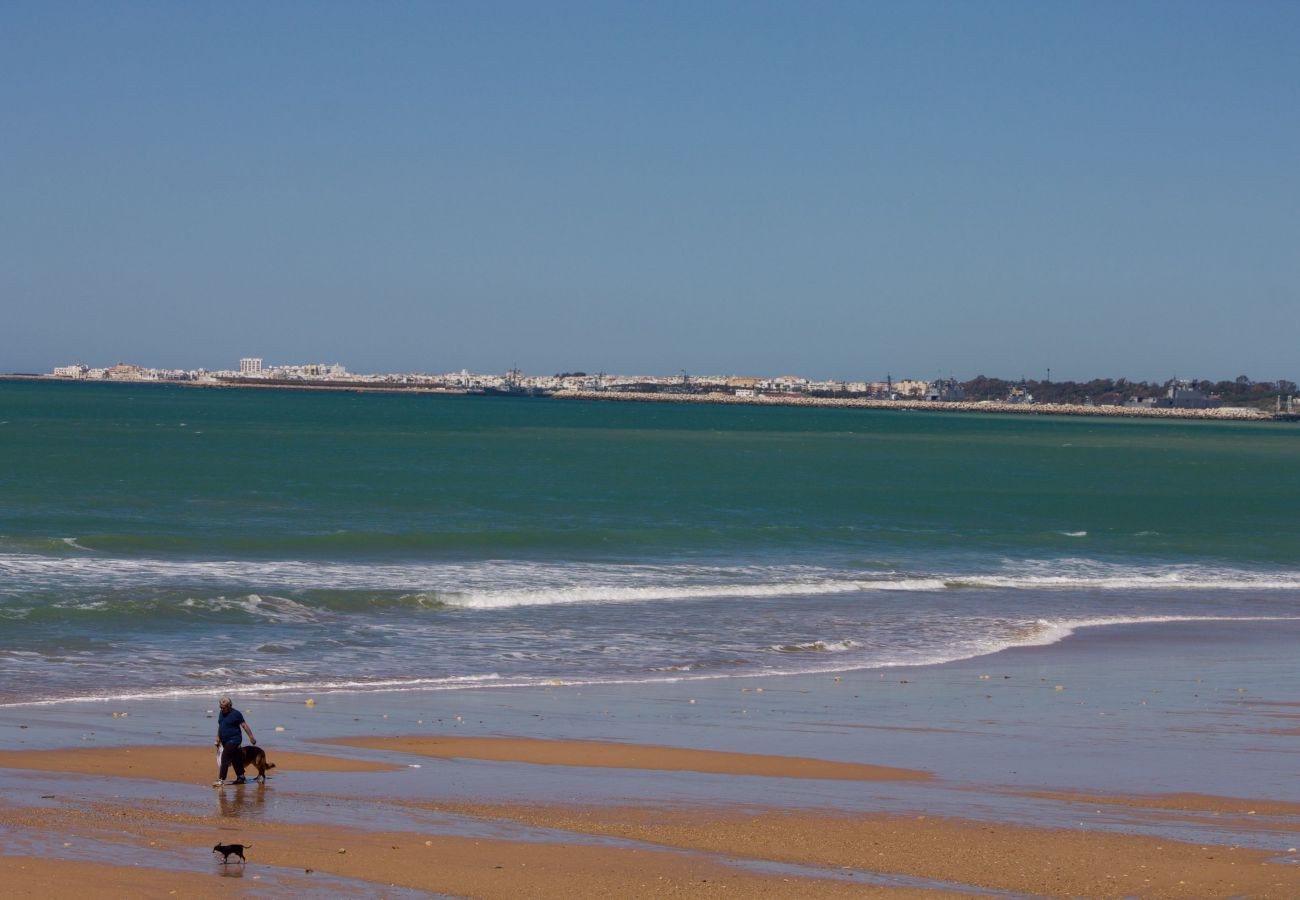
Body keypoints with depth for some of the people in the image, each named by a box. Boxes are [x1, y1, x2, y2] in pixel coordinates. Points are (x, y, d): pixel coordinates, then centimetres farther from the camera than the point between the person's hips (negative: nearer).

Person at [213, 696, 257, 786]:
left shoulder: (236, 714, -11)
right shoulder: (221, 713, 9)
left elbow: (244, 725, -9)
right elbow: (220, 726, 19)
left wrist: (251, 737, -10)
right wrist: (218, 738, 17)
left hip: (234, 740, -7)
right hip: (224, 741, 7)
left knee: (225, 758, -17)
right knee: (235, 759, 16)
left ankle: (221, 779, -19)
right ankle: (240, 777, 26)